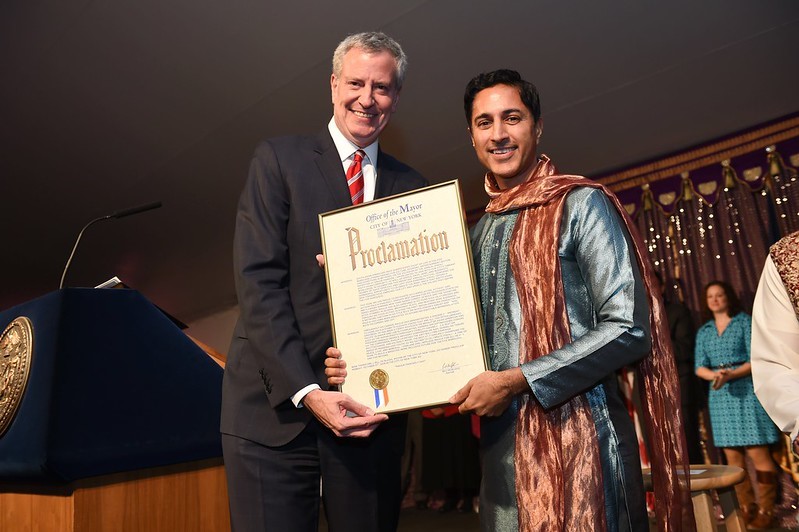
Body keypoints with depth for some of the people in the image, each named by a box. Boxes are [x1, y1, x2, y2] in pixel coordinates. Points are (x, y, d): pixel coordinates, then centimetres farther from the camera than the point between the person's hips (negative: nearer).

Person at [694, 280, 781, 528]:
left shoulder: (744, 321, 2)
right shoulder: (703, 332, 13)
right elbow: (700, 367, 5)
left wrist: (730, 375, -19)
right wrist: (716, 375, -16)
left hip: (746, 390, -4)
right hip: (719, 396, 4)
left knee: (757, 453, -8)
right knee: (733, 456, 4)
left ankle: (765, 511, 0)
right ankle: (746, 510, 11)